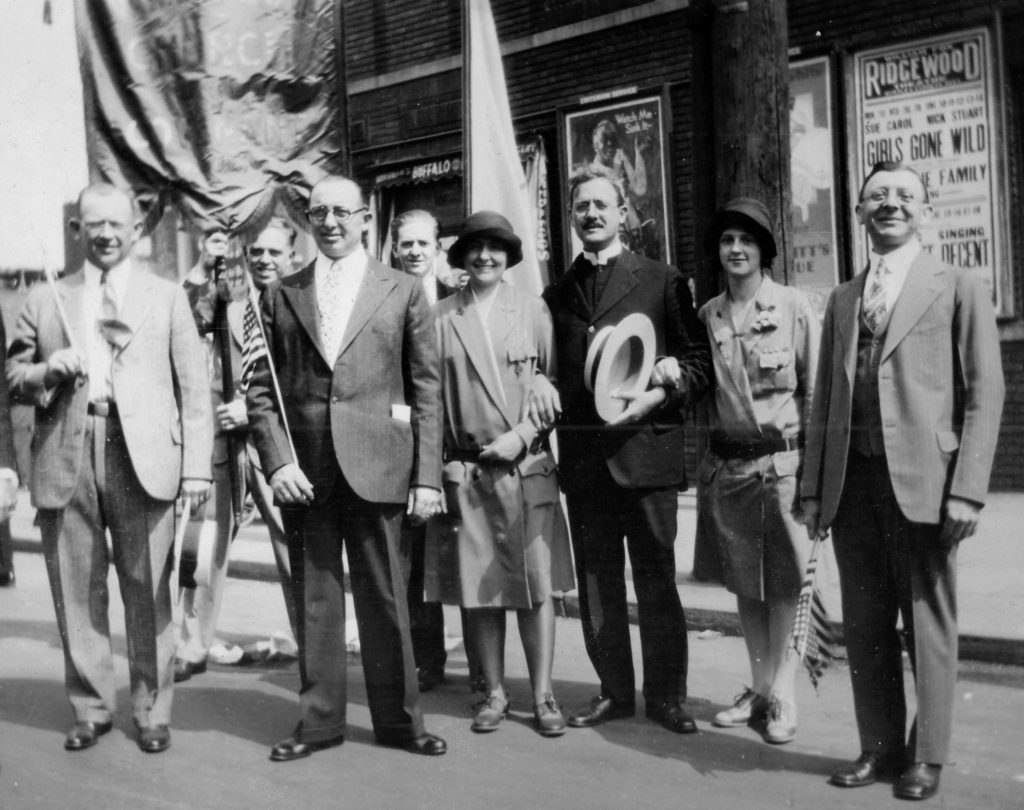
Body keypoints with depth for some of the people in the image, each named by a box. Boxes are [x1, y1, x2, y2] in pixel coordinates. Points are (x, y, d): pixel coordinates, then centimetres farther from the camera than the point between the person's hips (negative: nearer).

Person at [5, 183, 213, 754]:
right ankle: (91, 708, 19)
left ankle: (153, 711, 12)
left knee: (148, 591, 0)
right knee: (76, 593, 5)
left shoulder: (167, 297, 12)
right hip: (66, 456, 2)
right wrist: (47, 372, -7)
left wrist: (197, 467, -4)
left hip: (142, 456, -2)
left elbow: (194, 387, 6)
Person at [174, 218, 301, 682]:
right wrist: (204, 267, -9)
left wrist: (254, 409, -11)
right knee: (203, 546, 7)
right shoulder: (226, 295, 10)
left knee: (296, 548, -2)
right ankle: (191, 649, 18)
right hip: (222, 437, 3)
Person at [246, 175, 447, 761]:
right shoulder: (283, 295, 10)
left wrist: (428, 477, -2)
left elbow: (427, 390, 4)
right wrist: (278, 460, -4)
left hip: (376, 465, -1)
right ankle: (320, 719, 19)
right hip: (305, 468, 2)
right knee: (316, 598, 7)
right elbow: (262, 390, 9)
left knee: (385, 597, 4)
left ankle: (399, 718, 18)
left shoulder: (403, 291, 6)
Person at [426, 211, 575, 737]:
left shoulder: (533, 312, 5)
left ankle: (542, 696, 10)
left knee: (537, 586, 1)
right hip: (466, 471, 0)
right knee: (479, 588, 6)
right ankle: (494, 692, 18)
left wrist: (523, 435, -7)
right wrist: (447, 462, -3)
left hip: (528, 467, 0)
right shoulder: (441, 318, 4)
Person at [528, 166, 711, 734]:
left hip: (645, 447, -3)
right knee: (595, 580, 9)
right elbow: (544, 360, 22)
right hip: (582, 453, 4)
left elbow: (698, 362, 2)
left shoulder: (662, 282, 4)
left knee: (655, 577, 1)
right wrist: (538, 381, -1)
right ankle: (613, 691, 20)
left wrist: (656, 396, -14)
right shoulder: (557, 294, 15)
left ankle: (665, 695, 14)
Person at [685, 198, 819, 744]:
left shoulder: (794, 306, -4)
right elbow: (703, 392, 11)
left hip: (783, 460, -4)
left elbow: (816, 389, -4)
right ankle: (759, 687, 24)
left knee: (784, 582, 1)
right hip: (728, 464, 4)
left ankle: (783, 697, 11)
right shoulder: (707, 315, 7)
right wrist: (706, 469, 8)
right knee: (744, 581, 11)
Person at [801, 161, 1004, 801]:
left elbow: (984, 395, -2)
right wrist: (813, 488, 9)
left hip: (921, 482, -4)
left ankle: (927, 755, 17)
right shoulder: (844, 299, 17)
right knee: (864, 624, 9)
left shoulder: (960, 288, 3)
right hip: (852, 482, 4)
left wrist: (967, 490, -10)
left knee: (928, 623, 5)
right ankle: (880, 747, 21)